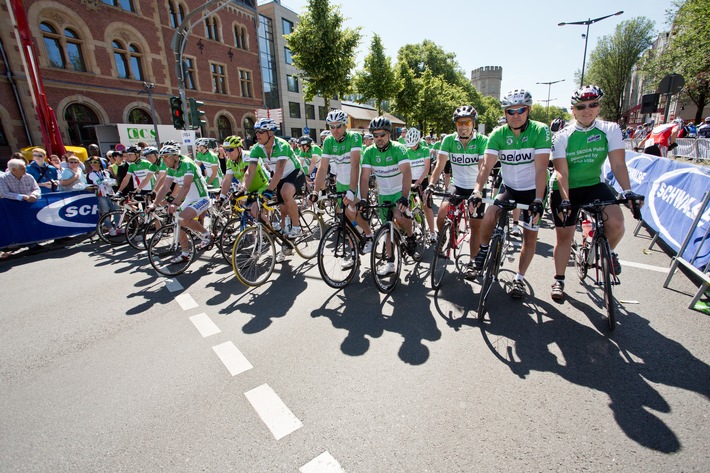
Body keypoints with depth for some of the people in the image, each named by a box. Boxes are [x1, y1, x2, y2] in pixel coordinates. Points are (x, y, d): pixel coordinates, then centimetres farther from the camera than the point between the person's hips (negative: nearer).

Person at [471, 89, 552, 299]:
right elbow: (487, 165, -20)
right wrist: (477, 190, -35)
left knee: (530, 236, 0)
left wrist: (538, 200, -37)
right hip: (508, 187, 2)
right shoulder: (498, 134, -10)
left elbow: (541, 168, -27)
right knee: (489, 215, -25)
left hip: (533, 189, -1)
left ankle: (519, 278, 17)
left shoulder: (540, 131, -18)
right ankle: (484, 250, 3)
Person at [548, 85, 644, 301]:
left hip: (594, 186, 2)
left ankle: (608, 253, 12)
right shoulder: (562, 137, -11)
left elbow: (618, 164, -11)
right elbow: (561, 173, -19)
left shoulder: (610, 130, -6)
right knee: (564, 235, 2)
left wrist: (627, 191, -25)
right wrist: (565, 200, -31)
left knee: (616, 222, -23)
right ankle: (559, 280, 19)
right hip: (565, 191, -1)